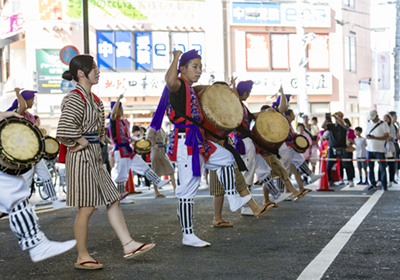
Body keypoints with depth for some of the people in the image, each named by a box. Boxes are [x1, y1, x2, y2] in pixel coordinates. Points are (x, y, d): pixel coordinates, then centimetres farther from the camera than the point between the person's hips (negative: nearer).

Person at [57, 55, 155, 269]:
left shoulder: (91, 97, 13)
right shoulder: (76, 98, -16)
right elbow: (64, 129, -29)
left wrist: (96, 142, 15)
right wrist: (82, 141, -16)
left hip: (93, 158, 9)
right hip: (82, 158, -9)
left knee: (112, 200, 8)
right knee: (86, 208, -2)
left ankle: (128, 245, 12)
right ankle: (82, 258, 10)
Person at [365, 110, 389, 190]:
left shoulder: (384, 124, -3)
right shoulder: (369, 124, 14)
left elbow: (386, 137, -10)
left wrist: (374, 137, -22)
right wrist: (368, 137, -7)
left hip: (380, 150, -5)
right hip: (369, 150, 5)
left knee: (382, 168, -3)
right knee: (370, 167, 6)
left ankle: (384, 185, 5)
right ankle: (373, 184, 15)